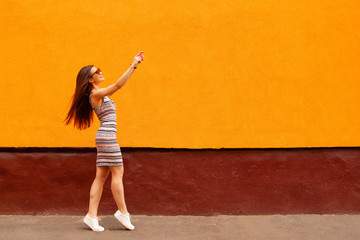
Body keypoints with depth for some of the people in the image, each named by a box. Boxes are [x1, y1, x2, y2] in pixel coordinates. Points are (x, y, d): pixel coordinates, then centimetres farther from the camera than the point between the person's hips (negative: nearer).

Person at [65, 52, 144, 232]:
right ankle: (122, 212, 5)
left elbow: (117, 85, 23)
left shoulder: (100, 94, 17)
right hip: (107, 136, -10)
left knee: (101, 176, 6)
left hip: (106, 137, 10)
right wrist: (133, 65, -21)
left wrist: (134, 65, 17)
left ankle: (92, 216, 5)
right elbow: (118, 85, -21)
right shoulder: (96, 94, -10)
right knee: (117, 173, -3)